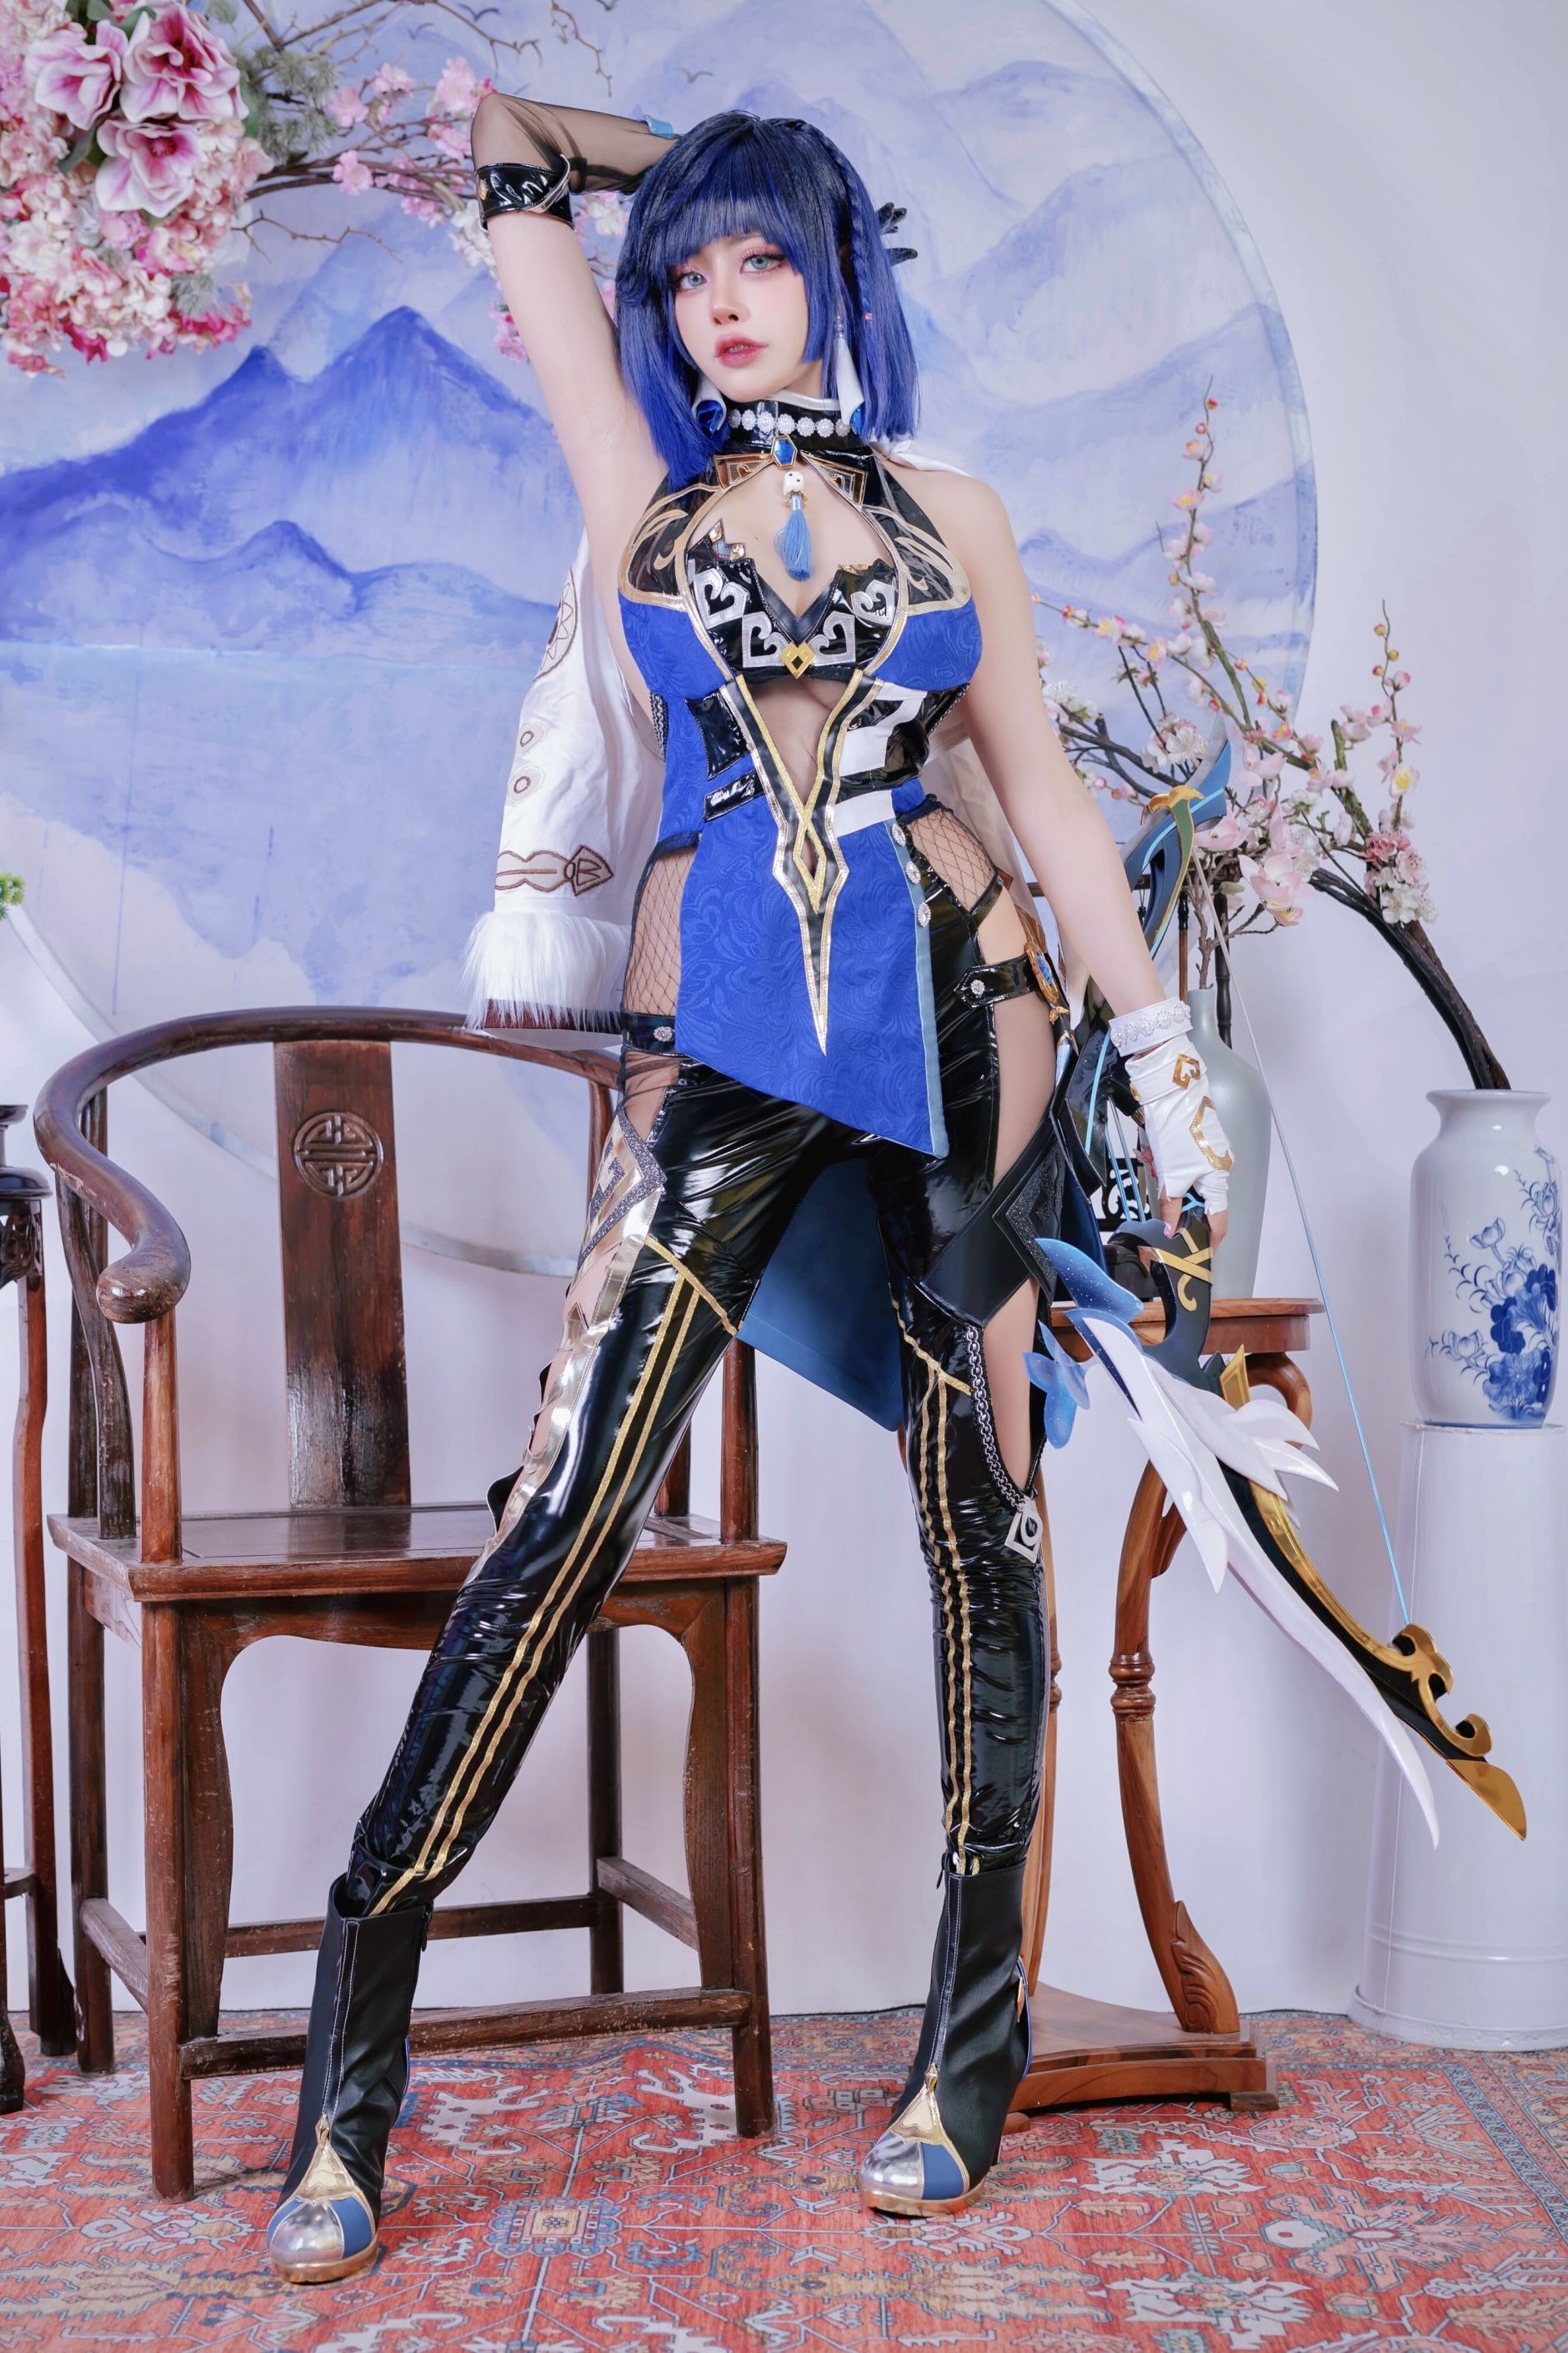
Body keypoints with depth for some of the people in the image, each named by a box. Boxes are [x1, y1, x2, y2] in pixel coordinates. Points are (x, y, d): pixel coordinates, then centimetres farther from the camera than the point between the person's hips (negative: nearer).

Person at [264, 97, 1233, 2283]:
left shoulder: (948, 511, 11)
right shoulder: (640, 489, 10)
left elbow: (1044, 785, 11)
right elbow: (508, 161, 15)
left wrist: (1162, 1043, 9)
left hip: (955, 998, 1)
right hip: (726, 1026, -1)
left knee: (981, 1505, 3)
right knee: (568, 1511, -7)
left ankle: (973, 2047, 15)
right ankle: (353, 2074, 1)